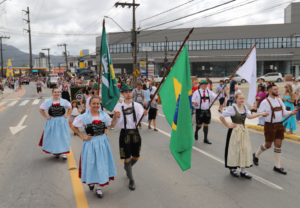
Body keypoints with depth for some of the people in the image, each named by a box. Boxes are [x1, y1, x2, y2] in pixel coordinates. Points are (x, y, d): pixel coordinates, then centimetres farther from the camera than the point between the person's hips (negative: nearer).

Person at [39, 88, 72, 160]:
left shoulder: (64, 101, 0)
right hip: (52, 122, 0)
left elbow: (70, 108, 13)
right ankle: (56, 152, 23)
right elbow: (41, 109, 8)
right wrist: (46, 117, 0)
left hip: (62, 122, 0)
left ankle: (64, 152, 8)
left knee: (63, 136, 1)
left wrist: (67, 115, 2)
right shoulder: (48, 102, -1)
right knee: (53, 137, 7)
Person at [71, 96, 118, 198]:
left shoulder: (104, 115, 1)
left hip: (102, 142, 2)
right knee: (91, 164, 9)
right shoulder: (84, 117, -7)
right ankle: (91, 181, 38)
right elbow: (73, 127, 2)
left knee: (101, 164, 7)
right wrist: (82, 137, -4)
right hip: (90, 143, -2)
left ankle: (99, 188, 21)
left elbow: (111, 124, 15)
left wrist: (115, 116, -2)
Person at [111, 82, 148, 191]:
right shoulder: (118, 106, -4)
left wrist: (145, 114, -34)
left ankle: (127, 167, 46)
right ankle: (131, 180, 21)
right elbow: (117, 124, -7)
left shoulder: (137, 105, -1)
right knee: (127, 158, 4)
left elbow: (143, 120, -13)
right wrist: (117, 117, -28)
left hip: (135, 132, 2)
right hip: (124, 133, -2)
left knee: (135, 157, 13)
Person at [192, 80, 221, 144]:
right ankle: (196, 132, 37)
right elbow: (192, 100, -7)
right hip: (199, 111, -3)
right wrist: (194, 102, -29)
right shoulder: (197, 92, -2)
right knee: (199, 125, 3)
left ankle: (205, 139, 16)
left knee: (206, 125, 6)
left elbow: (216, 97, 2)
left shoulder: (209, 92, 9)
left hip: (207, 111, 3)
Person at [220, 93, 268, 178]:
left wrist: (261, 114, 10)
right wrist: (228, 126, -12)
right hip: (235, 131, -6)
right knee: (235, 150, 3)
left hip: (244, 130, 6)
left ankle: (243, 171, 17)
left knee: (245, 150, 7)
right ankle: (233, 169, 22)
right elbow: (221, 117, -15)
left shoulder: (244, 107, 7)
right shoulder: (232, 108, -14)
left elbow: (249, 116, 13)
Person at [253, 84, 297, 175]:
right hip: (270, 126, -6)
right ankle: (256, 155, 33)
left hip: (279, 125, 6)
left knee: (278, 145, 6)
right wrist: (263, 114, -34)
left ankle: (277, 166, 16)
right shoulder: (265, 102, -11)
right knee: (268, 145, 4)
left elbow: (284, 112, 11)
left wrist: (291, 112, -7)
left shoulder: (279, 100, 8)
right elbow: (259, 113, -13)